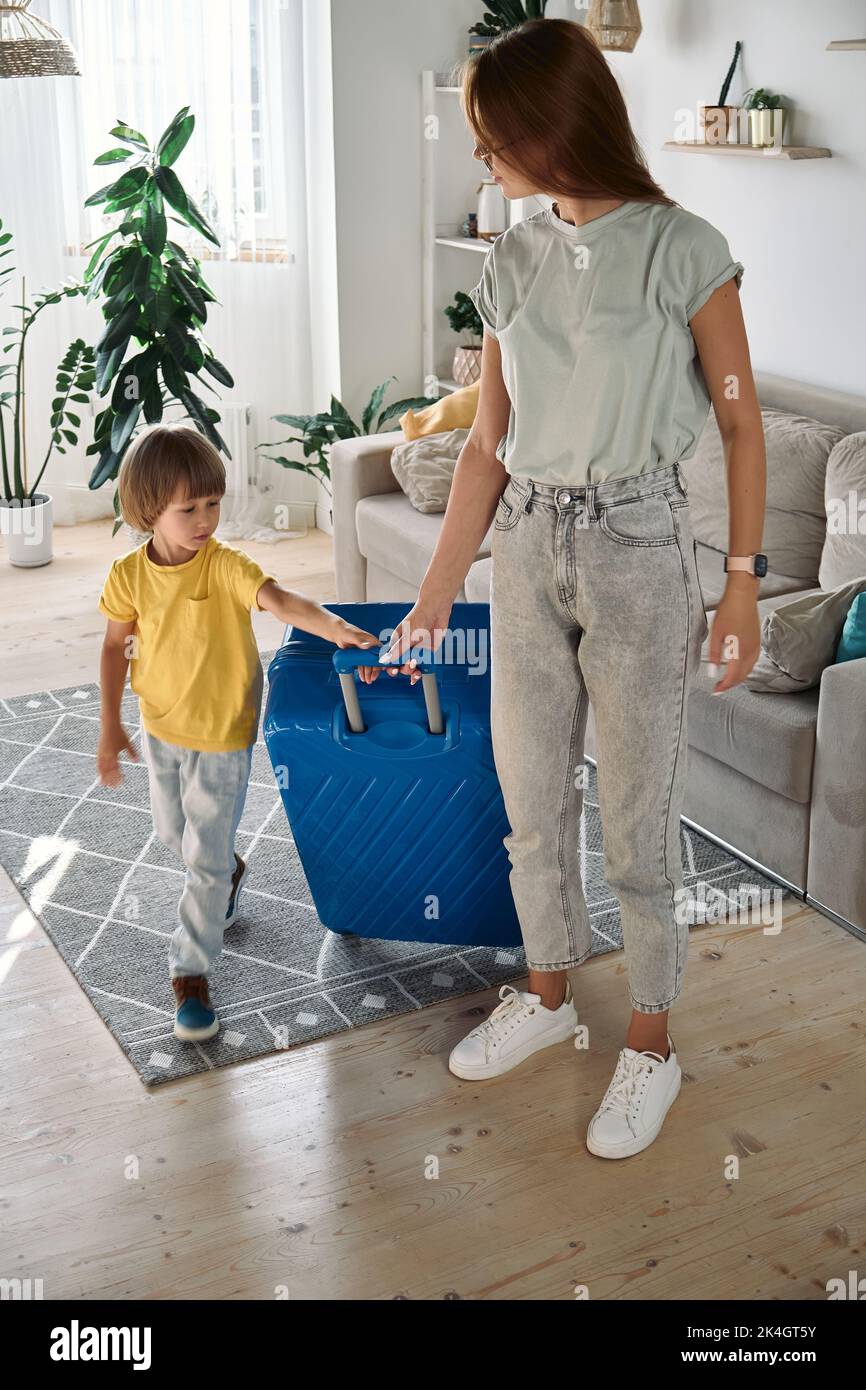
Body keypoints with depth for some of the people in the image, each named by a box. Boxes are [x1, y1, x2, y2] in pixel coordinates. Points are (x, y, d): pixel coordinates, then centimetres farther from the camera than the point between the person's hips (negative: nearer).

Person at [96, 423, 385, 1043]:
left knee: (206, 857, -1)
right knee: (173, 831, 24)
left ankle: (191, 972, 12)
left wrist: (337, 627, -54)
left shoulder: (224, 566, -21)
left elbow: (279, 599, -37)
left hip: (221, 733, -4)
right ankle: (230, 872, 56)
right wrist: (110, 725, 2)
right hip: (160, 728, 5)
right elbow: (116, 648, 2)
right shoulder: (129, 575, -10)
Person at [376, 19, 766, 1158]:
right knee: (530, 799, 15)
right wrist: (438, 589, 7)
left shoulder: (683, 250, -10)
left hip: (638, 553, -5)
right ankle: (549, 994, 36)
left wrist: (743, 584, -9)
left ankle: (651, 1044, 22)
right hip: (526, 549, 5)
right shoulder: (512, 263, 5)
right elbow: (488, 440, 8)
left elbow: (741, 425, -6)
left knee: (637, 816, 4)